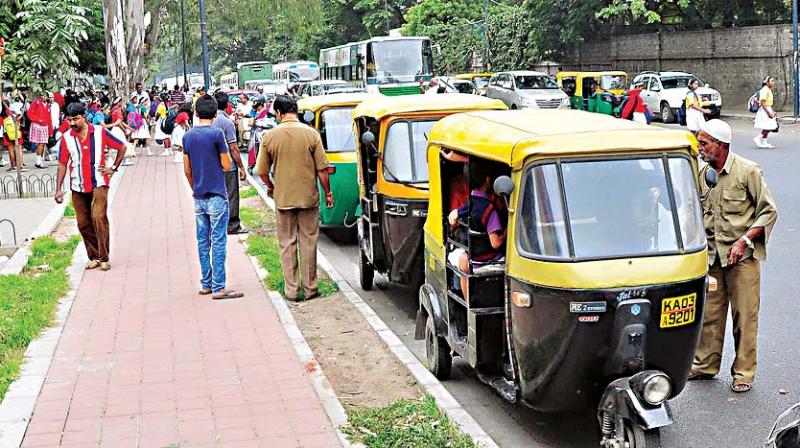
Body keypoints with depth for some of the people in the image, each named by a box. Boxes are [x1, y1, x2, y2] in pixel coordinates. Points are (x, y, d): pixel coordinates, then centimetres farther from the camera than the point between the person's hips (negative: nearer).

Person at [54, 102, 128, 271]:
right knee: (83, 224, 6)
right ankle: (94, 257, 19)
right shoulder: (66, 138, 0)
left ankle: (104, 258, -9)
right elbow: (62, 165, 5)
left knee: (99, 217, -17)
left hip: (98, 183, -3)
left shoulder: (100, 132, -5)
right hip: (78, 187, 3)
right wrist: (58, 189, -1)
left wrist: (113, 168, 1)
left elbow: (122, 147, 6)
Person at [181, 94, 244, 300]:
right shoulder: (217, 134, -11)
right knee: (218, 242, -4)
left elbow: (187, 170, 12)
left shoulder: (188, 136, 6)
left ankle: (206, 284, 17)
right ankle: (218, 288, -4)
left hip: (199, 197, 6)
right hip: (217, 196, -6)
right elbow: (227, 166, -8)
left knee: (203, 241, 11)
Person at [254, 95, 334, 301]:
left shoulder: (269, 137, -7)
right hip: (309, 197, 0)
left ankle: (291, 290, 13)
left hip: (283, 198, 0)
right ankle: (310, 288, 15)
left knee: (287, 244, 10)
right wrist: (328, 193, 7)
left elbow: (262, 171, -1)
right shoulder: (311, 134, -8)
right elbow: (322, 169, -6)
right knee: (309, 242, 10)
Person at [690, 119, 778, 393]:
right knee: (709, 313, 10)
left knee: (745, 316, 1)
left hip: (743, 256, -5)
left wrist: (745, 240, -15)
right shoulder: (701, 174, 6)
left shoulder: (747, 171, -9)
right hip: (712, 255, 5)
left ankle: (743, 373, 11)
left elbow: (769, 211, -6)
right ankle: (705, 365, 24)